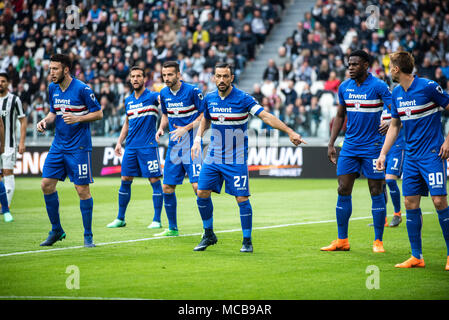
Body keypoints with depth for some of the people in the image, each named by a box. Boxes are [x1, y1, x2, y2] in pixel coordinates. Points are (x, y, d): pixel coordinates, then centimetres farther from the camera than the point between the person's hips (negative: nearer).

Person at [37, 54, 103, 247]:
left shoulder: (82, 89, -11)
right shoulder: (53, 88, 7)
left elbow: (98, 114, -7)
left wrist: (78, 118, -20)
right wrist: (45, 121, 0)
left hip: (79, 147, -6)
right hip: (58, 145, 6)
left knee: (82, 190, -5)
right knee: (46, 184, 1)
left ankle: (88, 235, 5)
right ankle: (56, 230, 15)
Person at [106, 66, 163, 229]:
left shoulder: (152, 97, -2)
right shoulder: (128, 101, 14)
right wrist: (119, 142, 17)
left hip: (148, 146, -5)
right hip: (130, 147, 5)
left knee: (154, 181, -5)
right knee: (125, 181, 6)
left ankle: (157, 220, 0)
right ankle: (120, 218, 14)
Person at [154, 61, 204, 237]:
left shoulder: (193, 91, -10)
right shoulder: (164, 94, 7)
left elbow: (204, 115, -7)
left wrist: (186, 128, -18)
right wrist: (161, 128, 3)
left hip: (191, 146, -6)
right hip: (173, 147, 6)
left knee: (198, 186, -13)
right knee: (167, 188, 5)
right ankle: (172, 228, 19)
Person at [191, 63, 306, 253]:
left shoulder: (243, 99, -13)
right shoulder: (209, 99, 2)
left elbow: (266, 117, -19)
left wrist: (290, 132, -28)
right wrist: (198, 139, 9)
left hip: (236, 159, -4)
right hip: (213, 157, 4)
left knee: (242, 198, -8)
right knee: (202, 193, 0)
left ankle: (247, 241, 6)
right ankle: (209, 235, 18)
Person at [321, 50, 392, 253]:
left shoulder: (378, 86, -9)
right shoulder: (344, 87, 7)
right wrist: (331, 144, 11)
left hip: (373, 146, -5)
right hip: (350, 146, 5)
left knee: (376, 193, -1)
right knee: (343, 191, 1)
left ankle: (378, 241, 6)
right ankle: (342, 241, 8)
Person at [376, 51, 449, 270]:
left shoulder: (428, 87, -11)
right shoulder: (397, 94, 10)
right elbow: (394, 126, 19)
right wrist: (383, 153, 12)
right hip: (411, 157, 7)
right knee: (411, 204, 2)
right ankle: (416, 257, 9)